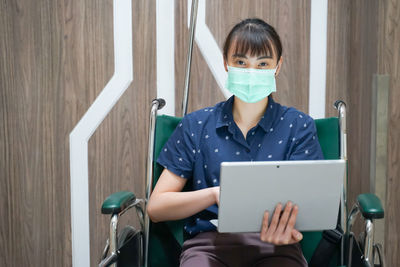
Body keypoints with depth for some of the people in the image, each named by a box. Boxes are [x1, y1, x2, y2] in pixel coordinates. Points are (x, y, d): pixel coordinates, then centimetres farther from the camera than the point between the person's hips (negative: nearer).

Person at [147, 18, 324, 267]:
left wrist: (282, 228, -27)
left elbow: (302, 198, -3)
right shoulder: (196, 126, 9)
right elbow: (156, 207, 5)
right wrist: (215, 193, -11)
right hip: (209, 240, 0)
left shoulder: (299, 126, 8)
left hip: (274, 246, 1)